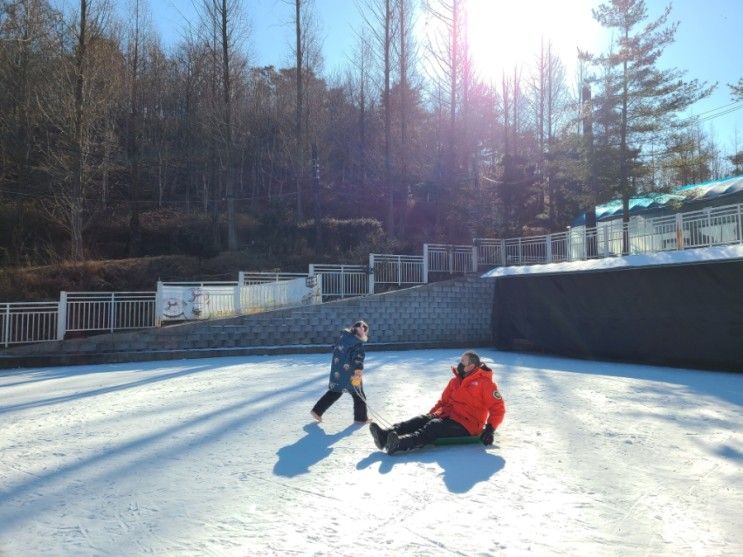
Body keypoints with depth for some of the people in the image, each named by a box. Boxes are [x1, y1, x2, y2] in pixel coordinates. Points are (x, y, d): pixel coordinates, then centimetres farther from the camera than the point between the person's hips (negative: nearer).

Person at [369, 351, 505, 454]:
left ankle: (401, 444, -55)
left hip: (466, 426, -7)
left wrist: (489, 429, -18)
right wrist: (430, 415, 8)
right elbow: (443, 400, 20)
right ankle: (386, 435, -36)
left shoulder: (485, 383, -6)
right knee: (421, 420, -18)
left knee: (435, 426, -32)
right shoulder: (455, 381, 15)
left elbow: (498, 408, -9)